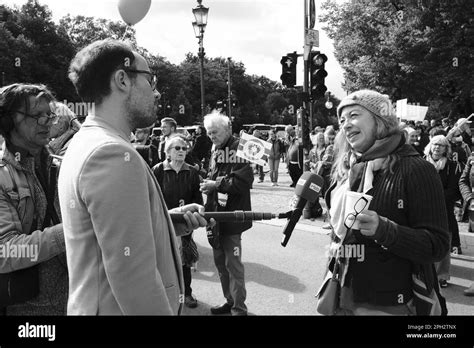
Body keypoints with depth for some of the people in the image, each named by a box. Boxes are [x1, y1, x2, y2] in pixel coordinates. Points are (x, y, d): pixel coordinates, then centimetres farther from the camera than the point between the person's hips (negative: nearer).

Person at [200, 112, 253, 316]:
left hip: (232, 215, -8)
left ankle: (239, 308, 11)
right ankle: (230, 301, 30)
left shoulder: (239, 149, -11)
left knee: (233, 263, -2)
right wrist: (208, 185, 1)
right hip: (216, 214, 8)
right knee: (220, 261, 16)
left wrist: (217, 184, -17)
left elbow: (244, 180, -20)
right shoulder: (216, 151, 14)